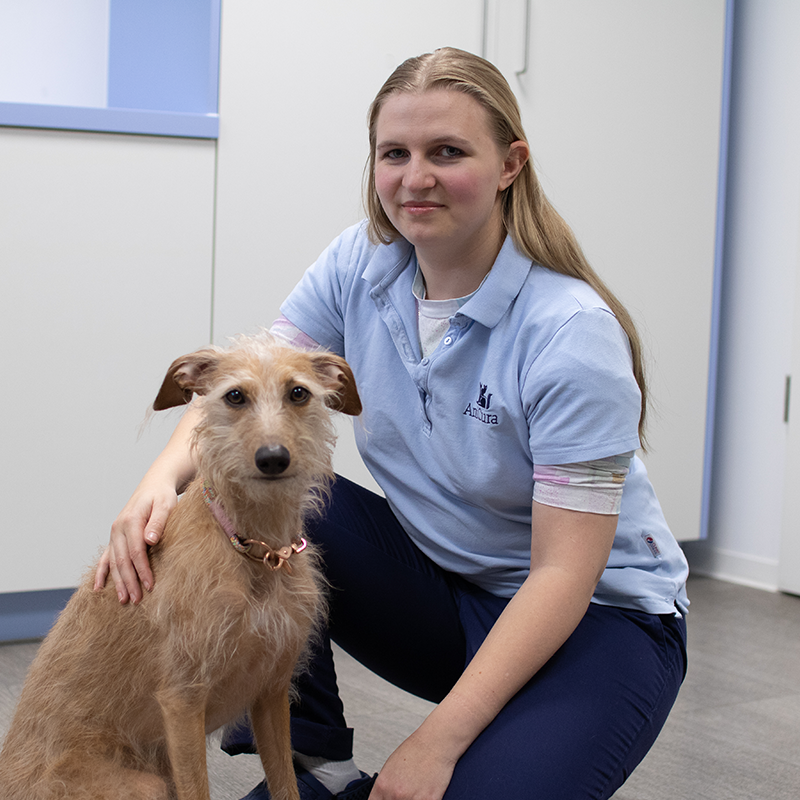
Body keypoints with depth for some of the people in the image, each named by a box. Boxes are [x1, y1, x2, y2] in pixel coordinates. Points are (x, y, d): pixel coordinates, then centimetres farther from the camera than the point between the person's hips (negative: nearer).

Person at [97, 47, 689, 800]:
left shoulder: (572, 332, -24)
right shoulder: (360, 264, -6)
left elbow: (564, 573, -25)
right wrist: (163, 479, -29)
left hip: (597, 617, -5)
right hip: (439, 584, 6)